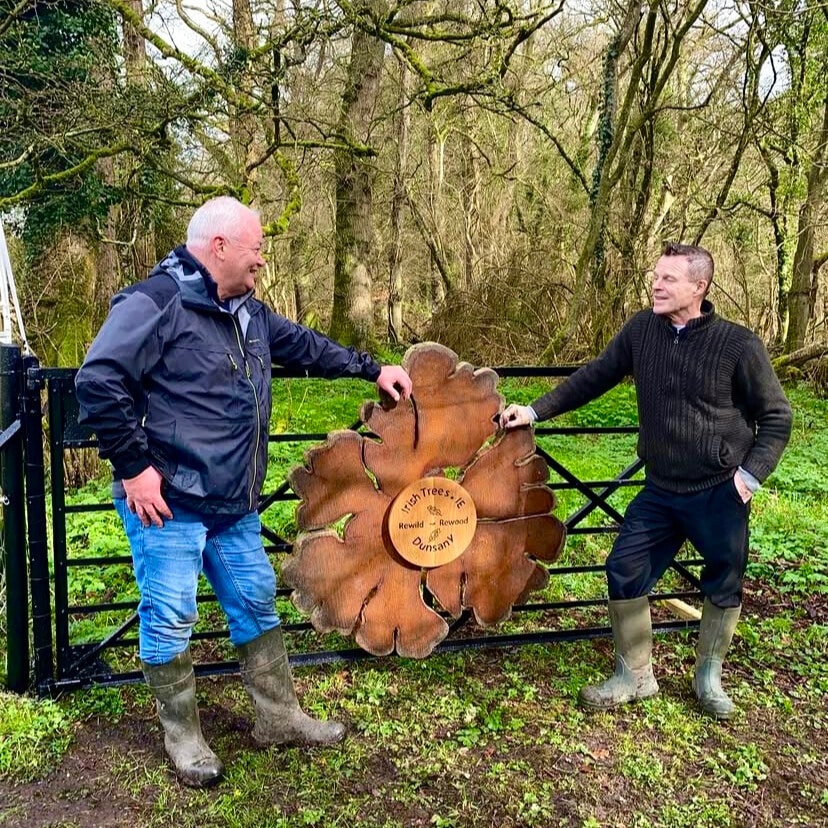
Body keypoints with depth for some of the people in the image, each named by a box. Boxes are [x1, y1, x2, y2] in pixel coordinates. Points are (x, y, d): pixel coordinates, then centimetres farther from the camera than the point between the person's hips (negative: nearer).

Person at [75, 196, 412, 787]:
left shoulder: (248, 312, 12)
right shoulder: (155, 303, -16)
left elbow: (303, 344, 25)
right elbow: (98, 382, -22)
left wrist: (373, 370, 25)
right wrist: (135, 467, -20)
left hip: (236, 506, 9)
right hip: (168, 502, -8)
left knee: (256, 604, 15)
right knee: (170, 618, 3)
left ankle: (279, 717, 31)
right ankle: (182, 735, 24)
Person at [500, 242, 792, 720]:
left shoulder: (738, 344, -14)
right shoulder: (642, 329, -3)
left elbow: (776, 416, -4)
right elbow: (594, 377, 7)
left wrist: (752, 473, -13)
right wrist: (536, 411, 4)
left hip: (720, 494, -3)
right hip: (661, 490, 3)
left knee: (724, 586, 11)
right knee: (626, 571, 2)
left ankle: (710, 677, 36)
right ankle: (635, 676, 22)